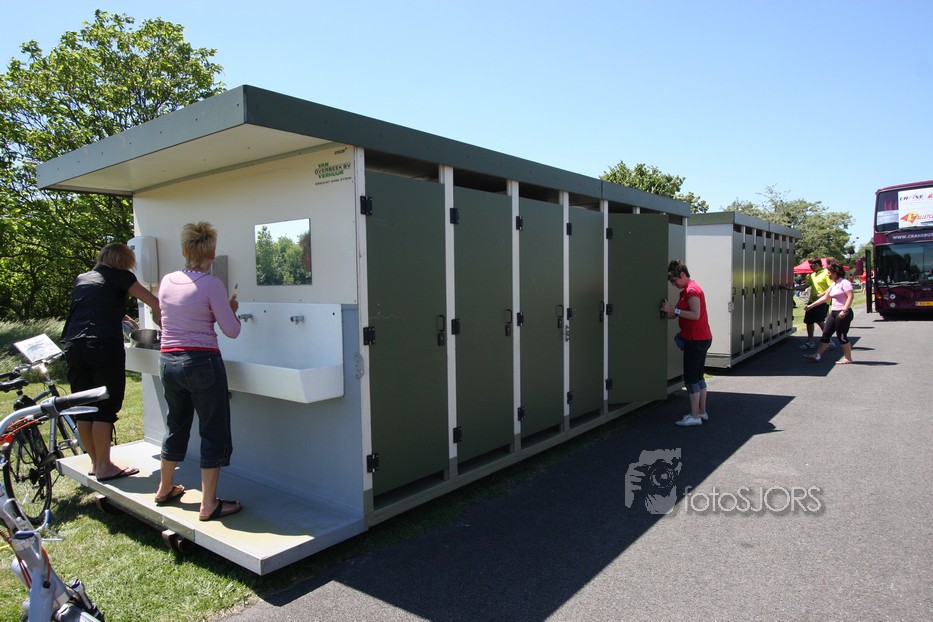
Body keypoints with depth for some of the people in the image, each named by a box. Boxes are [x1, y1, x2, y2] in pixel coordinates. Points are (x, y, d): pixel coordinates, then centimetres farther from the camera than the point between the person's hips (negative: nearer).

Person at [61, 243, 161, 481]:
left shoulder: (81, 279, 22)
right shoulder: (120, 277, 4)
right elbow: (155, 303, 0)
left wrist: (121, 316, 42)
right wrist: (159, 320, 18)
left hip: (73, 346, 7)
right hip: (105, 345, -6)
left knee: (84, 409, 11)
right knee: (105, 408, -1)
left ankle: (95, 462, 22)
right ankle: (104, 467, 4)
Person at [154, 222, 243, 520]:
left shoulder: (167, 281, 5)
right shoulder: (211, 284, -13)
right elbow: (232, 331, -9)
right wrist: (232, 309, 9)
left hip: (168, 361, 7)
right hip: (202, 362, -6)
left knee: (176, 425, 23)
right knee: (213, 431, 4)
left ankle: (165, 489, 39)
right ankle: (209, 504, 8)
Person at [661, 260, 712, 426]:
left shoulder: (692, 290, -16)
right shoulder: (686, 290, 17)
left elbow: (695, 314, -26)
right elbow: (679, 314, 14)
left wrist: (674, 310, -23)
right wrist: (667, 313, -2)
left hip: (696, 341, -11)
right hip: (702, 339, 11)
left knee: (691, 378, -7)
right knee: (698, 377, 15)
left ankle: (695, 416, -3)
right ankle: (702, 412, 21)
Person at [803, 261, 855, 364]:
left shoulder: (844, 282, -10)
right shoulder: (834, 284, 17)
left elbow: (850, 296, -19)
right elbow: (825, 297, 21)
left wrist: (844, 310, -26)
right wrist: (811, 305, 21)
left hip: (843, 314, -9)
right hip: (834, 313, 9)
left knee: (841, 336, -4)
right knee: (826, 334, 6)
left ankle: (848, 358, 7)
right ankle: (817, 355, 6)